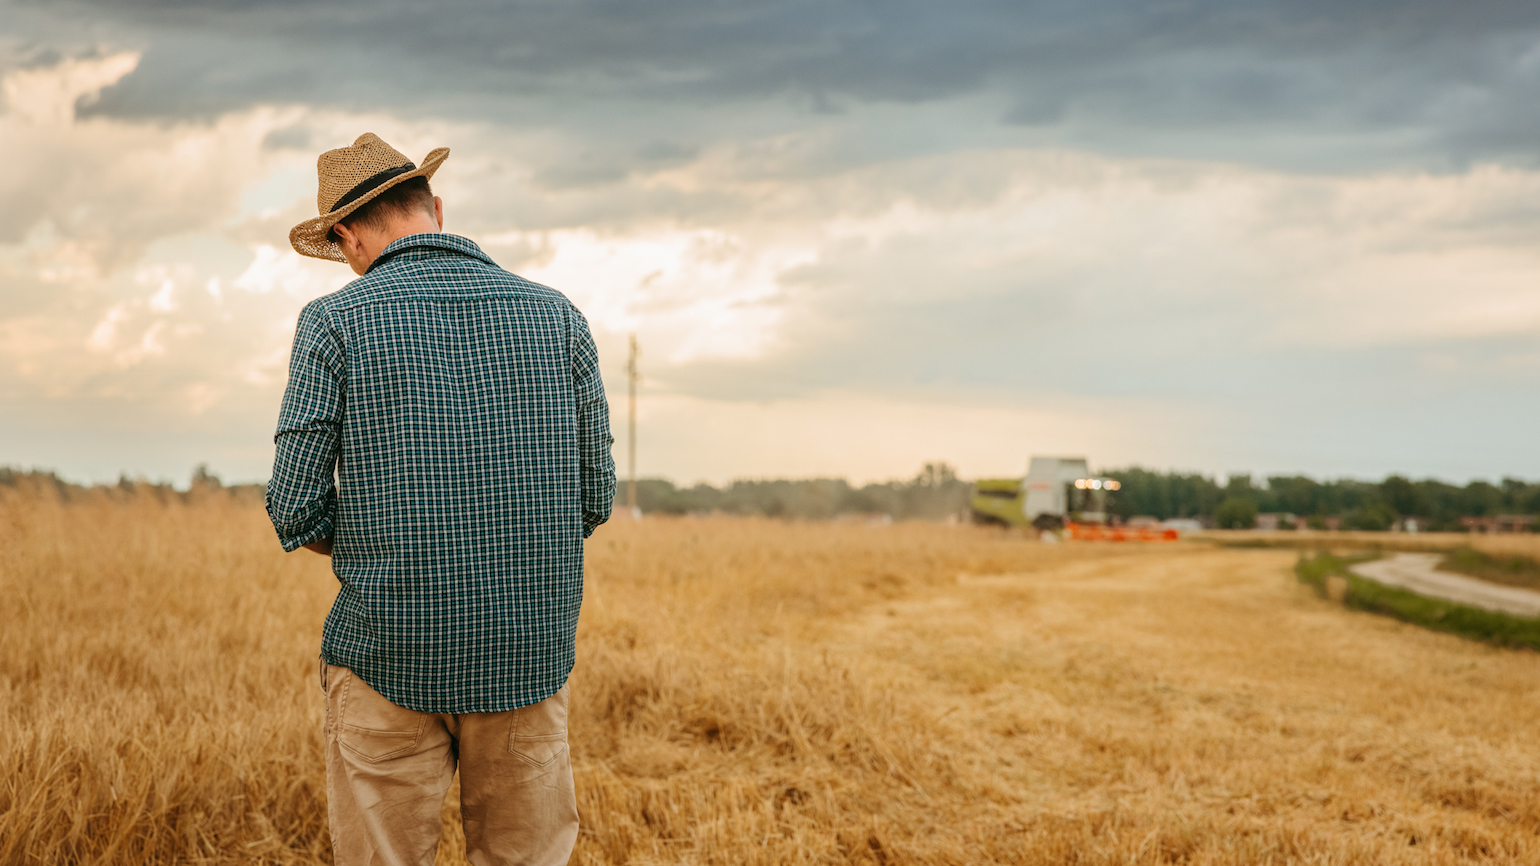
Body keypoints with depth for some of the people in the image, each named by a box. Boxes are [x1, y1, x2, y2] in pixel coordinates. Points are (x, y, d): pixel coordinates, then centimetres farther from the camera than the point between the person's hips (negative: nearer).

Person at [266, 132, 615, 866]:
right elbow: (593, 500, 5)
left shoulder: (335, 323, -5)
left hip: (389, 664, -2)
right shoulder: (556, 316, 3)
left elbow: (297, 513, -7)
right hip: (530, 657, 3)